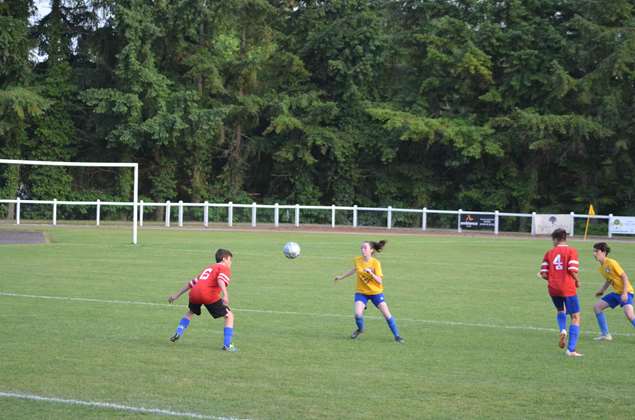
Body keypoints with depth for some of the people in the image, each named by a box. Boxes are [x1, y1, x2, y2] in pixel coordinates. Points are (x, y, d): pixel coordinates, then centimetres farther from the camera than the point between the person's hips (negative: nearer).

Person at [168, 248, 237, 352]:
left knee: (190, 312, 38)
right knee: (229, 316, 8)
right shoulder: (225, 268, 13)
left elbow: (192, 283, 37)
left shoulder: (209, 268, 34)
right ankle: (227, 345, 1)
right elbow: (221, 280, -11)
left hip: (194, 292, 7)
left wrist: (177, 295, 41)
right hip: (210, 294, -7)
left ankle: (178, 333, 24)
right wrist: (225, 295, -25)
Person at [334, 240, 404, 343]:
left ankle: (396, 335, 9)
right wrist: (341, 277, 28)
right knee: (358, 314, -18)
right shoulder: (357, 260, -5)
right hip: (361, 292, 2)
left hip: (376, 292, -2)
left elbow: (380, 281, -18)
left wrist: (371, 273, -33)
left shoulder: (375, 263, -15)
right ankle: (360, 329, 15)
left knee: (387, 314, -6)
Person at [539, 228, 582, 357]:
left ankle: (562, 330, 1)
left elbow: (543, 274, 1)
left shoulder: (549, 253, 5)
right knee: (575, 317, 5)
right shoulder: (571, 251, -3)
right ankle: (571, 349, -4)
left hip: (553, 288, 4)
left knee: (560, 310, 31)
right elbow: (572, 270, -15)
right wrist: (577, 281, 3)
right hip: (568, 288, -4)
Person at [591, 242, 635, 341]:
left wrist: (624, 293, -23)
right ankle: (605, 334, 12)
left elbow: (624, 276, -17)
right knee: (597, 307, 7)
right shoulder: (601, 268, 8)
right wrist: (602, 290, 10)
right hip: (616, 292, 9)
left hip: (625, 292, -9)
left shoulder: (611, 263, -16)